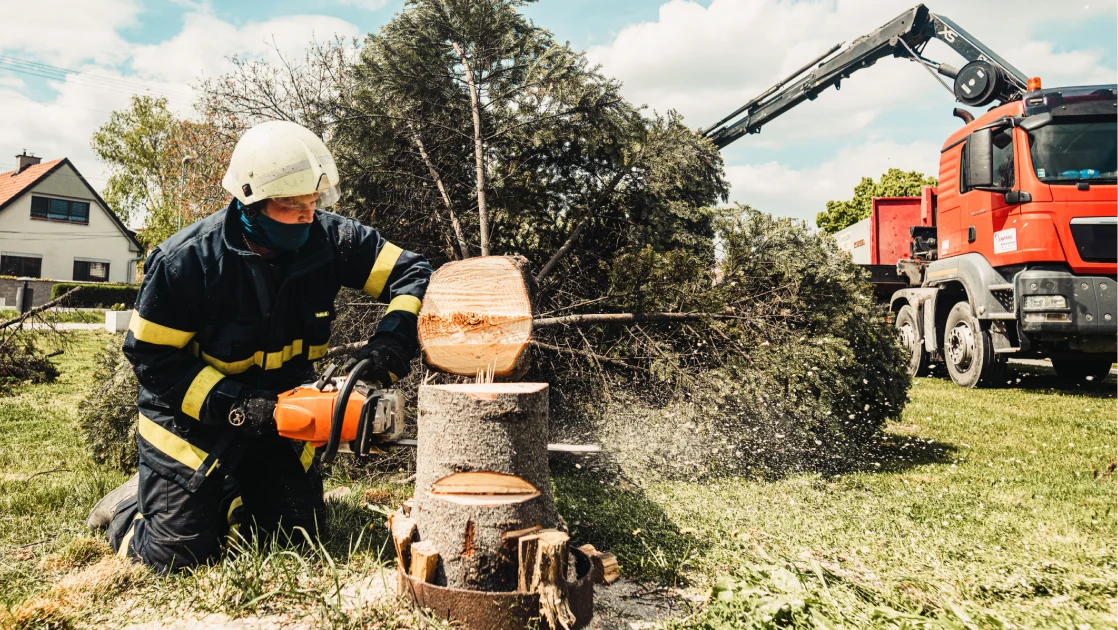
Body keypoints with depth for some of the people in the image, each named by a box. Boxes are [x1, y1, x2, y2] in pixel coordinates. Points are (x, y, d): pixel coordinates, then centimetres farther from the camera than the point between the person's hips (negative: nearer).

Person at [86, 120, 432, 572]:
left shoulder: (328, 239, -16)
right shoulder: (188, 259, -24)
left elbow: (413, 274, -13)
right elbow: (150, 355, -17)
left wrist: (392, 340, -30)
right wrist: (233, 405, -26)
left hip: (277, 411, 4)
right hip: (192, 413, -4)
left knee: (301, 532, 7)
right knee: (177, 551, -6)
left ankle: (222, 494, 33)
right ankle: (132, 505, 28)